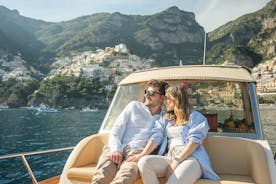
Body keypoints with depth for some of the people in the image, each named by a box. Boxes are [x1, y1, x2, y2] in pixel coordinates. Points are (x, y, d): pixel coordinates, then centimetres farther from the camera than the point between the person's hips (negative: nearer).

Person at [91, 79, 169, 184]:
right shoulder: (134, 106, 20)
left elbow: (156, 137, 0)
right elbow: (116, 130, 12)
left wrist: (141, 155, -19)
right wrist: (116, 150, -6)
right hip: (117, 149, 2)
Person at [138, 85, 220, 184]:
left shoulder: (196, 117, 8)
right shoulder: (166, 119, 24)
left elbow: (194, 142, -6)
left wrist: (176, 162, -15)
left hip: (191, 158, -5)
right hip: (169, 158, 5)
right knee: (144, 161, -27)